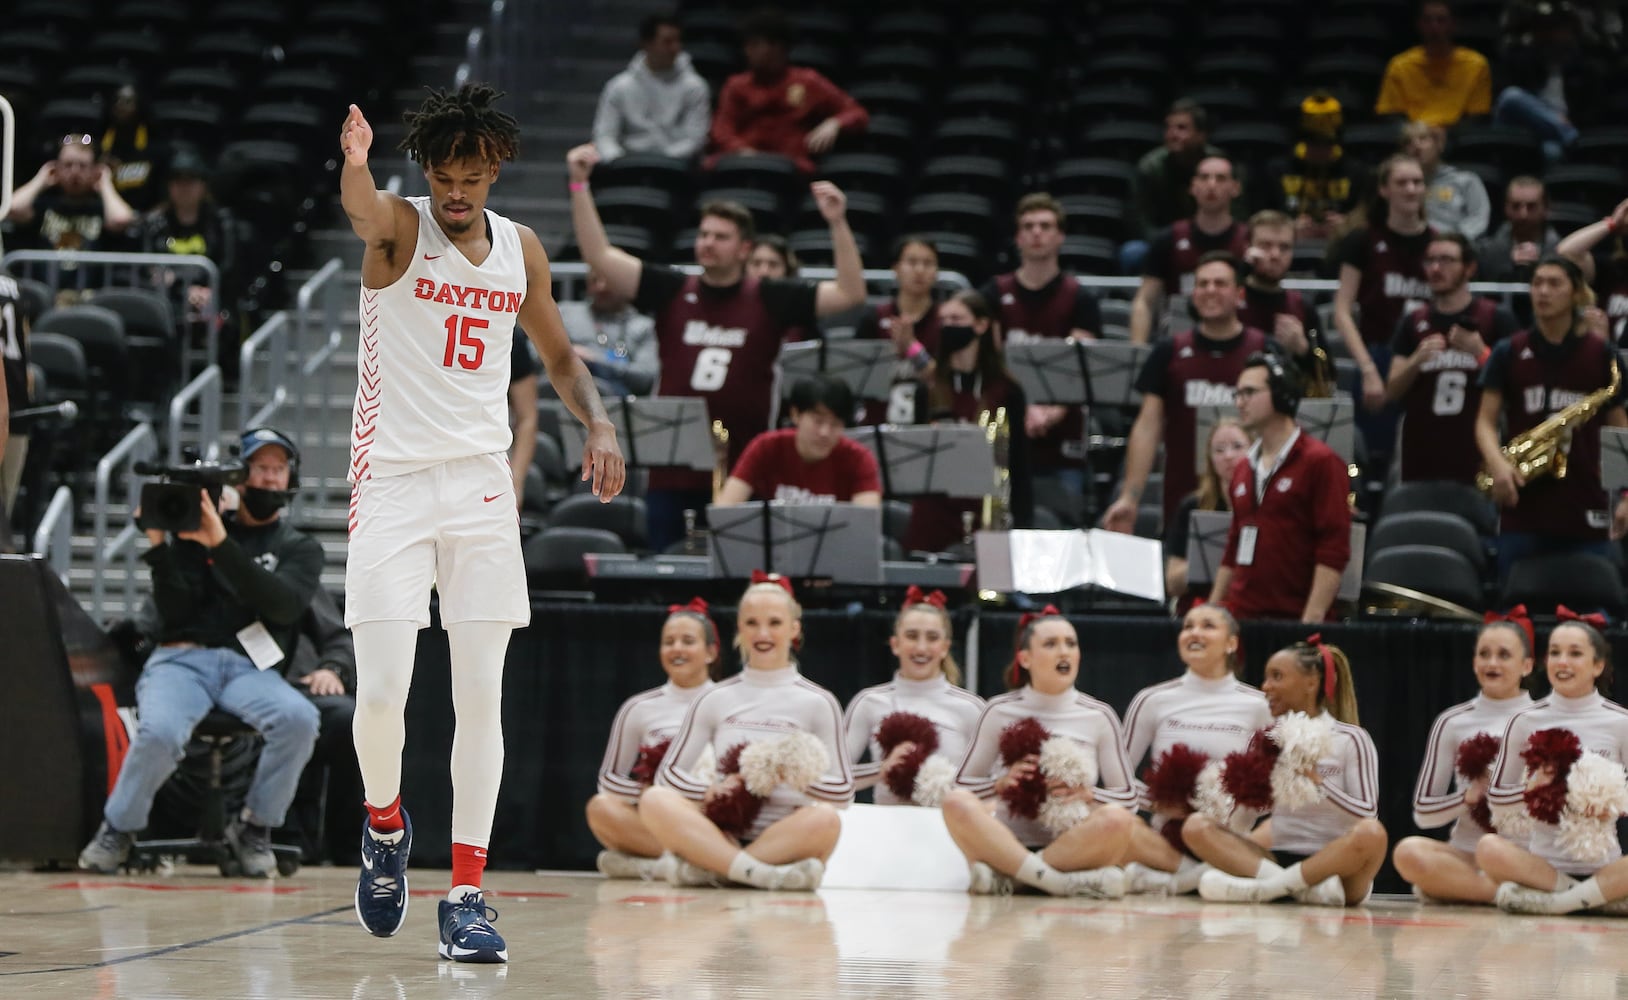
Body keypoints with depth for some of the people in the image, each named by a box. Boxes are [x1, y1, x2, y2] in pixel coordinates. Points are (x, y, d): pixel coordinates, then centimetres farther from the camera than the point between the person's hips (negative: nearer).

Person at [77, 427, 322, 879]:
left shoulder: (300, 548, 17)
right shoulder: (194, 531, 16)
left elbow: (284, 604, -7)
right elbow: (175, 611, 4)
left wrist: (222, 546, -16)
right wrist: (158, 546, -9)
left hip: (251, 668, 1)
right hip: (181, 659, -1)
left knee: (299, 719, -33)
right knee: (159, 732, -34)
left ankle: (253, 826, -11)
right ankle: (118, 829, -7)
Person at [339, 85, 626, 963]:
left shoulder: (521, 251, 8)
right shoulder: (401, 229, -6)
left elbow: (558, 356, 21)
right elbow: (362, 211, -32)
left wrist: (599, 424, 0)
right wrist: (354, 162, -57)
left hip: (481, 486, 4)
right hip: (393, 484, -4)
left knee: (481, 697, -1)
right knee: (381, 693, -10)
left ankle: (465, 897, 3)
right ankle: (385, 826, 21)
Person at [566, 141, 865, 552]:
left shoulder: (771, 301, 3)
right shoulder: (670, 291, 6)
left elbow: (850, 293, -3)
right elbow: (600, 255, 2)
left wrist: (837, 224, -14)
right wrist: (579, 184, -5)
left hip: (742, 476, -2)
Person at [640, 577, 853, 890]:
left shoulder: (818, 703, 7)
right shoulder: (716, 700, 13)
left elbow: (842, 793, 3)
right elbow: (669, 773, 10)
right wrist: (710, 789, -10)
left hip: (786, 840, -1)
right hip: (723, 835, 1)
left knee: (825, 819, -34)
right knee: (655, 800, -26)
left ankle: (705, 869, -31)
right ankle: (762, 873, -38)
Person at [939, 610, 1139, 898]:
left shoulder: (1099, 717, 6)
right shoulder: (1000, 711, 6)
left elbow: (1127, 799, 8)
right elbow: (963, 785, 11)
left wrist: (1089, 795, -12)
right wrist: (1000, 783, -9)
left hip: (1071, 847, 0)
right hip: (1009, 840, 0)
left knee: (1117, 819, -32)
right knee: (957, 803, -30)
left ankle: (1003, 874, -29)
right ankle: (1062, 882, -35)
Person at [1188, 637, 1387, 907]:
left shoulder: (1350, 739, 0)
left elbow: (1367, 815, -7)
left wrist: (1317, 781, -17)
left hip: (1335, 864, -4)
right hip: (1279, 860, 4)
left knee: (1371, 834, -35)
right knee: (1195, 826, -14)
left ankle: (1262, 887, -31)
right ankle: (1308, 886, -31)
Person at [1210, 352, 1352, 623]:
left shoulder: (1320, 462, -4)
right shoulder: (1244, 470, 19)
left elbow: (1334, 550, -10)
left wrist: (1312, 619, -18)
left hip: (1292, 618, -6)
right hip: (1239, 618, 6)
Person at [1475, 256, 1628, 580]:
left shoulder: (1601, 355, 5)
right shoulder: (1510, 353, 7)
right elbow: (1486, 421, 4)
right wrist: (1497, 464, -17)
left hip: (1585, 512, -1)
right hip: (1523, 511, 1)